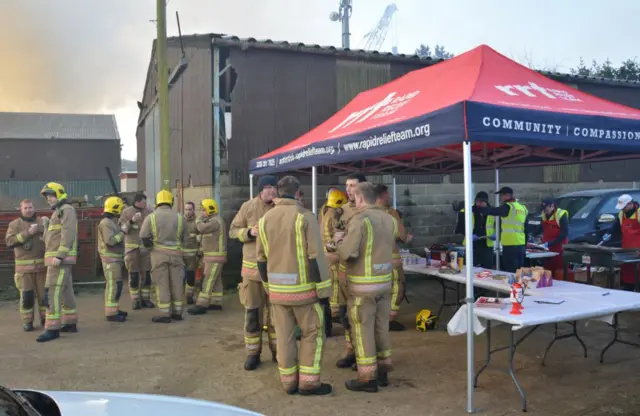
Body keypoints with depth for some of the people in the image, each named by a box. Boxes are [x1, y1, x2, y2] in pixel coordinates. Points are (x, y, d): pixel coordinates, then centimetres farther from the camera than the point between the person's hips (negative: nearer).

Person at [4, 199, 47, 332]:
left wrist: (46, 229, -11)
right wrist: (27, 233, -19)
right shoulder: (15, 224, 4)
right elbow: (9, 241, -11)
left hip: (42, 264, 2)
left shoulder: (41, 222, 9)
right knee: (27, 295, -1)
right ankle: (27, 322, 9)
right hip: (24, 266, -2)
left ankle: (45, 318, 19)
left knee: (44, 293, 6)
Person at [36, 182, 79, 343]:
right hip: (58, 258, 10)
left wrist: (59, 256, -26)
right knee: (66, 290, 14)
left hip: (60, 258, -10)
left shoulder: (66, 210, -9)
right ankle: (70, 323, 21)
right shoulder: (58, 212, 22)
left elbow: (68, 234, -20)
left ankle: (52, 328, -12)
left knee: (52, 292, -12)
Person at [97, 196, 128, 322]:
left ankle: (114, 309, 23)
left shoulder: (112, 222, 16)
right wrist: (123, 233, -18)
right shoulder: (106, 223, -15)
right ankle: (111, 313, -8)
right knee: (113, 285, -10)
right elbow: (110, 241, -26)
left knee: (115, 284, 15)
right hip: (110, 258, -10)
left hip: (115, 258, 10)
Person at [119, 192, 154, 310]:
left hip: (146, 247, 2)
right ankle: (136, 300, 9)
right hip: (132, 247, -2)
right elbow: (122, 229, -7)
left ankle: (145, 298, 15)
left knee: (146, 273, 5)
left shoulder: (149, 212, 3)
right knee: (133, 275, 2)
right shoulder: (126, 212, -2)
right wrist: (132, 221, -20)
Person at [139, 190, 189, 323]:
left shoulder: (151, 217, -4)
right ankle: (177, 312, 17)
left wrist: (149, 246, 8)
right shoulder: (179, 217, 2)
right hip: (176, 253, 2)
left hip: (159, 253, -2)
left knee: (162, 284, 3)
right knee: (176, 283, 10)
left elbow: (144, 236, -9)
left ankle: (165, 314, 4)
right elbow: (185, 237, 6)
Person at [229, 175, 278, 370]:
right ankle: (253, 353, 18)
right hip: (253, 267, -1)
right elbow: (233, 231, 2)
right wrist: (249, 232, -16)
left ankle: (277, 350, 27)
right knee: (252, 312, 5)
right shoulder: (248, 207, -4)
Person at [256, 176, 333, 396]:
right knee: (313, 333, 10)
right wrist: (324, 292, -10)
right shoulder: (305, 216, -11)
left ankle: (289, 382, 21)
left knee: (284, 336, 13)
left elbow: (261, 258, 10)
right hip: (303, 288, -5)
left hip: (277, 290, 5)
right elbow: (316, 258, -15)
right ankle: (308, 382, 11)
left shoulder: (265, 219, 5)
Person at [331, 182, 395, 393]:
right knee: (381, 327, 16)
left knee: (363, 330, 3)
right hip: (385, 282, 7)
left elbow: (347, 253, -19)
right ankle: (382, 372, 27)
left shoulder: (360, 219, -17)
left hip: (364, 285, -7)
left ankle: (367, 378, 10)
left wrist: (339, 244, 1)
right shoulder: (389, 219, 5)